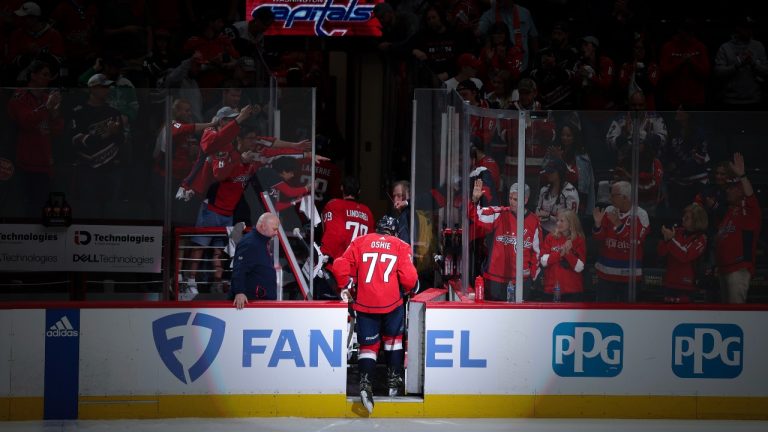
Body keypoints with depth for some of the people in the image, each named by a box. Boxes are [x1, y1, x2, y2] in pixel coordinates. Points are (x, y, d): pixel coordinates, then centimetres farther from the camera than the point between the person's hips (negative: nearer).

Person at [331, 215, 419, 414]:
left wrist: (347, 288, 14)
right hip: (392, 302, 0)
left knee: (369, 344, 8)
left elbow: (341, 266, -1)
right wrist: (409, 289, 18)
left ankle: (365, 383, -14)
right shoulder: (401, 246, 4)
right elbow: (409, 278, -5)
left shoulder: (360, 242, 8)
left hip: (365, 304, 0)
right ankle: (393, 380, 22)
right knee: (393, 338, 23)